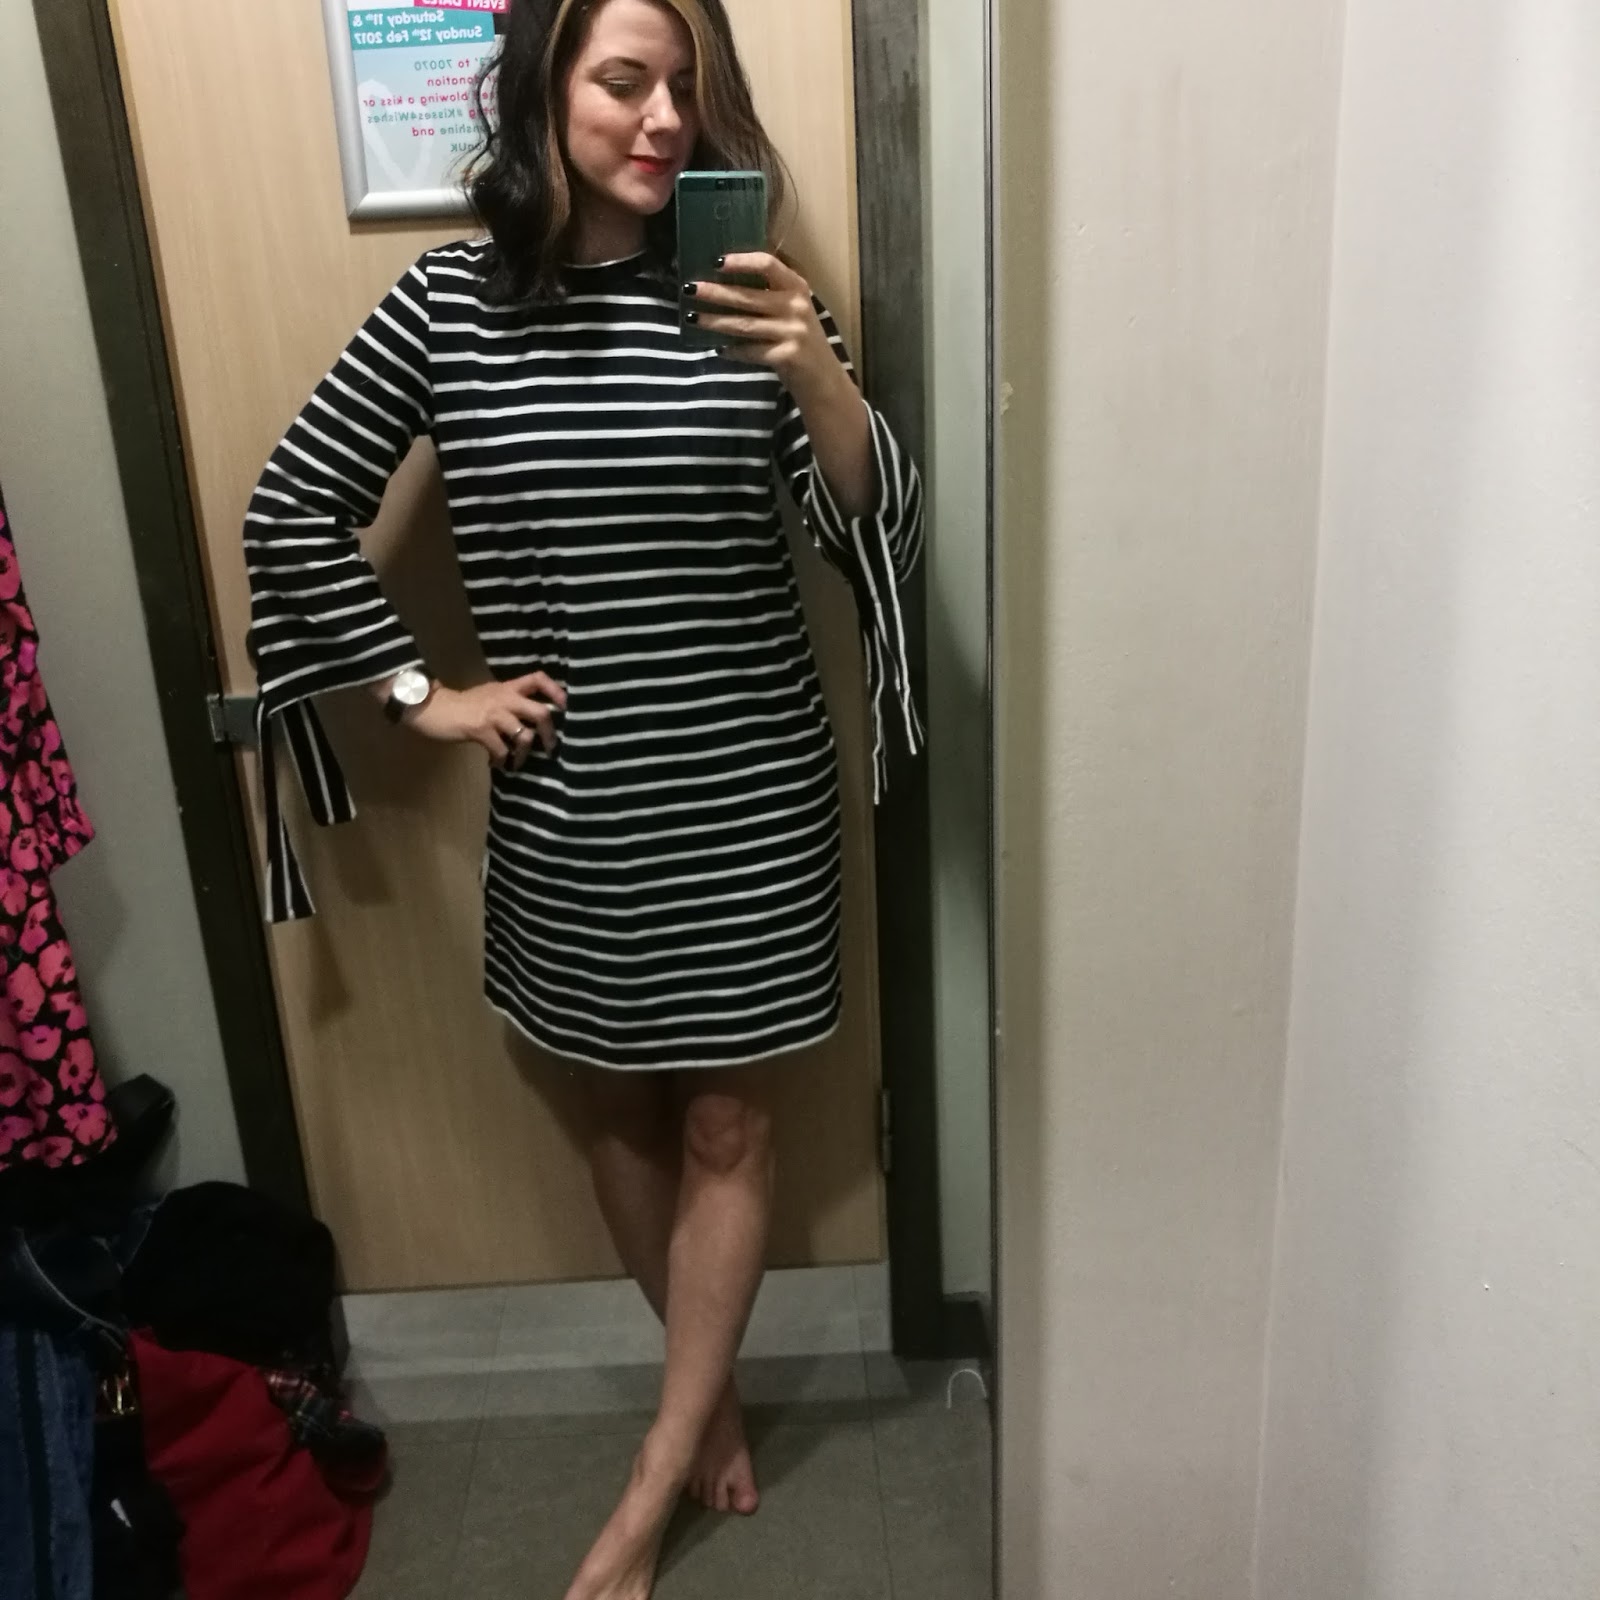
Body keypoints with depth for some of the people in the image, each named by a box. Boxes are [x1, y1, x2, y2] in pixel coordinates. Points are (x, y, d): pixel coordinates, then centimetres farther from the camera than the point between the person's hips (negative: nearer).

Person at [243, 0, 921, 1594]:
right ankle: (711, 1389, 43)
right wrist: (421, 692, -1)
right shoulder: (452, 300, -4)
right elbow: (294, 514, 3)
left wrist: (817, 375, -29)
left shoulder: (750, 289, -4)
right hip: (569, 795, 1)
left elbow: (877, 532, -12)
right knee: (626, 1107, 16)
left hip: (751, 787, 0)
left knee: (726, 1122, 9)